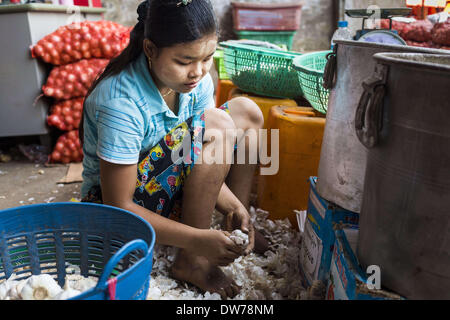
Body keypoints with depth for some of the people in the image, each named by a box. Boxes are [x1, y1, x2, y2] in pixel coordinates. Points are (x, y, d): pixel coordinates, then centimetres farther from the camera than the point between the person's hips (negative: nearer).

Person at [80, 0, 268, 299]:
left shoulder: (196, 81, -9)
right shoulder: (122, 104, -30)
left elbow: (206, 168, -5)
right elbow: (119, 206, -27)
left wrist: (234, 208, -21)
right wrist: (196, 239, -32)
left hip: (172, 186, 8)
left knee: (246, 111, 0)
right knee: (216, 124, -28)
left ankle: (235, 228, 4)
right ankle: (192, 261, -18)